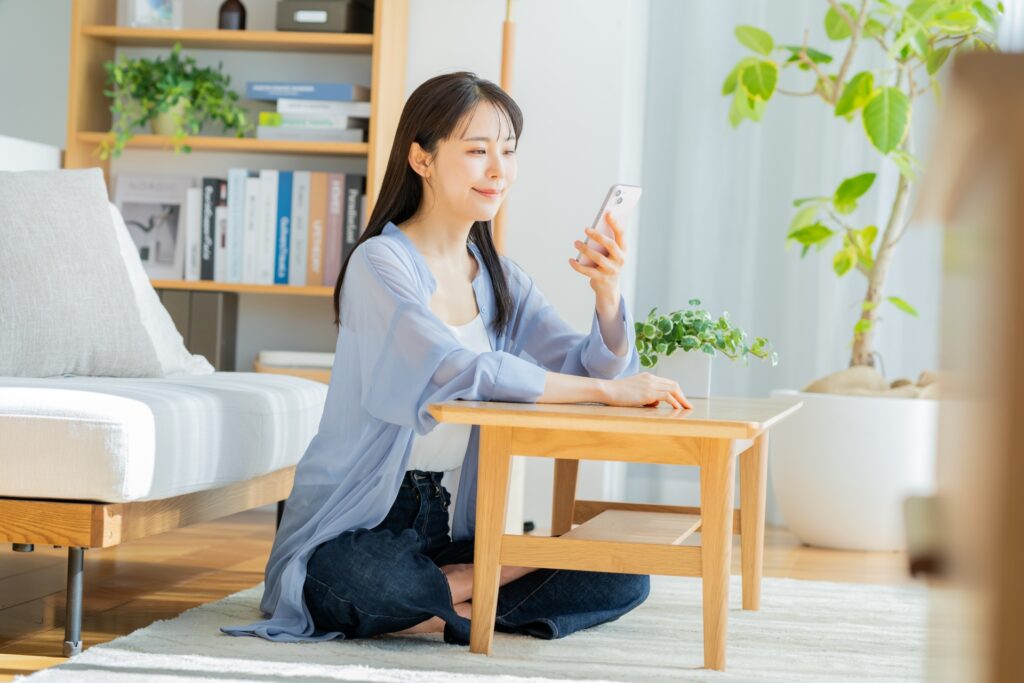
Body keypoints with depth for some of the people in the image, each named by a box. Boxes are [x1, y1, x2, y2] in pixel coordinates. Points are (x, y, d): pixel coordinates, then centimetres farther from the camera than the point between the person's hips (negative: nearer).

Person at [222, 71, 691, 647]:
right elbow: (458, 374, -28)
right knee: (362, 581, -41)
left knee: (625, 578, -11)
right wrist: (606, 389, -29)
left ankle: (435, 603, -11)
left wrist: (608, 294, -17)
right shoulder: (380, 264, -12)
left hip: (455, 528, 6)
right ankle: (472, 597, -11)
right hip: (357, 529, -6)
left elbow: (595, 367, 3)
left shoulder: (501, 280, 11)